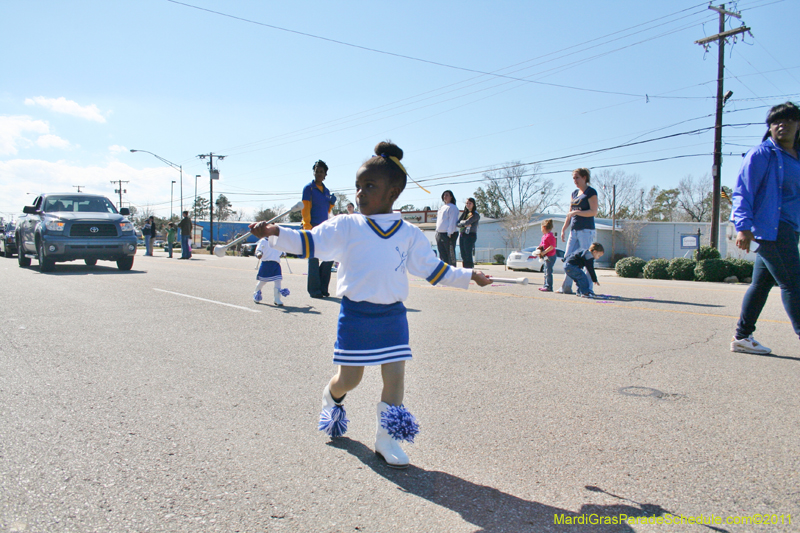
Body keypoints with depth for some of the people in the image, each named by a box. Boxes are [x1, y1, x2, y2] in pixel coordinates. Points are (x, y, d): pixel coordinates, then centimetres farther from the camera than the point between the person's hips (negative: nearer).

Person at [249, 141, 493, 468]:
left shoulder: (409, 234, 5)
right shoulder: (345, 227, -2)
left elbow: (433, 268, 11)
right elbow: (310, 242, -6)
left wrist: (469, 276, 10)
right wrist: (276, 233, -20)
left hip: (393, 315, 2)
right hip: (356, 314, -2)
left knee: (395, 375, 1)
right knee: (349, 379, 7)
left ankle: (387, 439, 17)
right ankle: (331, 398, 43)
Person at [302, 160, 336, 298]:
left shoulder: (326, 191, 17)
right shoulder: (309, 188, -2)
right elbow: (305, 209, -8)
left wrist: (331, 203, 4)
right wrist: (308, 227, -15)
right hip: (313, 227, -7)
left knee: (330, 257, 4)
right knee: (314, 259, -3)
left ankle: (323, 288, 17)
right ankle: (314, 290, 4)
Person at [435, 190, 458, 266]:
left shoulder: (452, 207, -5)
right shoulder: (442, 207, 21)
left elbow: (452, 221, -13)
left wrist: (449, 233, -20)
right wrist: (437, 232, 16)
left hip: (449, 234, -9)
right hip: (439, 234, 9)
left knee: (450, 254, -7)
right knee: (442, 254, 10)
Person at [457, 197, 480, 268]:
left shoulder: (475, 214, -3)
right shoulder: (464, 213, 17)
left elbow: (467, 222, -16)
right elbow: (457, 223, 7)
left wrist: (461, 222, 3)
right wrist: (464, 224, -10)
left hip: (470, 235, -7)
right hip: (461, 235, 7)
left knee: (468, 255, -12)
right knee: (463, 255, 5)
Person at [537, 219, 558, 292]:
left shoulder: (550, 236, -17)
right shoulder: (544, 236, 16)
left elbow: (552, 246, -24)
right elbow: (542, 244, 28)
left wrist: (544, 252, -23)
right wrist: (539, 248, 7)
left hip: (550, 256, -11)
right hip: (546, 256, 11)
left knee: (548, 272, -11)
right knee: (546, 272, 15)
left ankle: (549, 287, -11)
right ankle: (546, 285, 22)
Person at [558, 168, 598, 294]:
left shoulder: (591, 192, -5)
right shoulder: (574, 193, 17)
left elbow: (594, 212, -13)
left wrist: (577, 212, -20)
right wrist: (564, 228, 16)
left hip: (586, 230, -8)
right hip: (574, 230, 8)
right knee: (568, 257, 4)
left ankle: (588, 288, 0)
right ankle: (566, 287, 9)